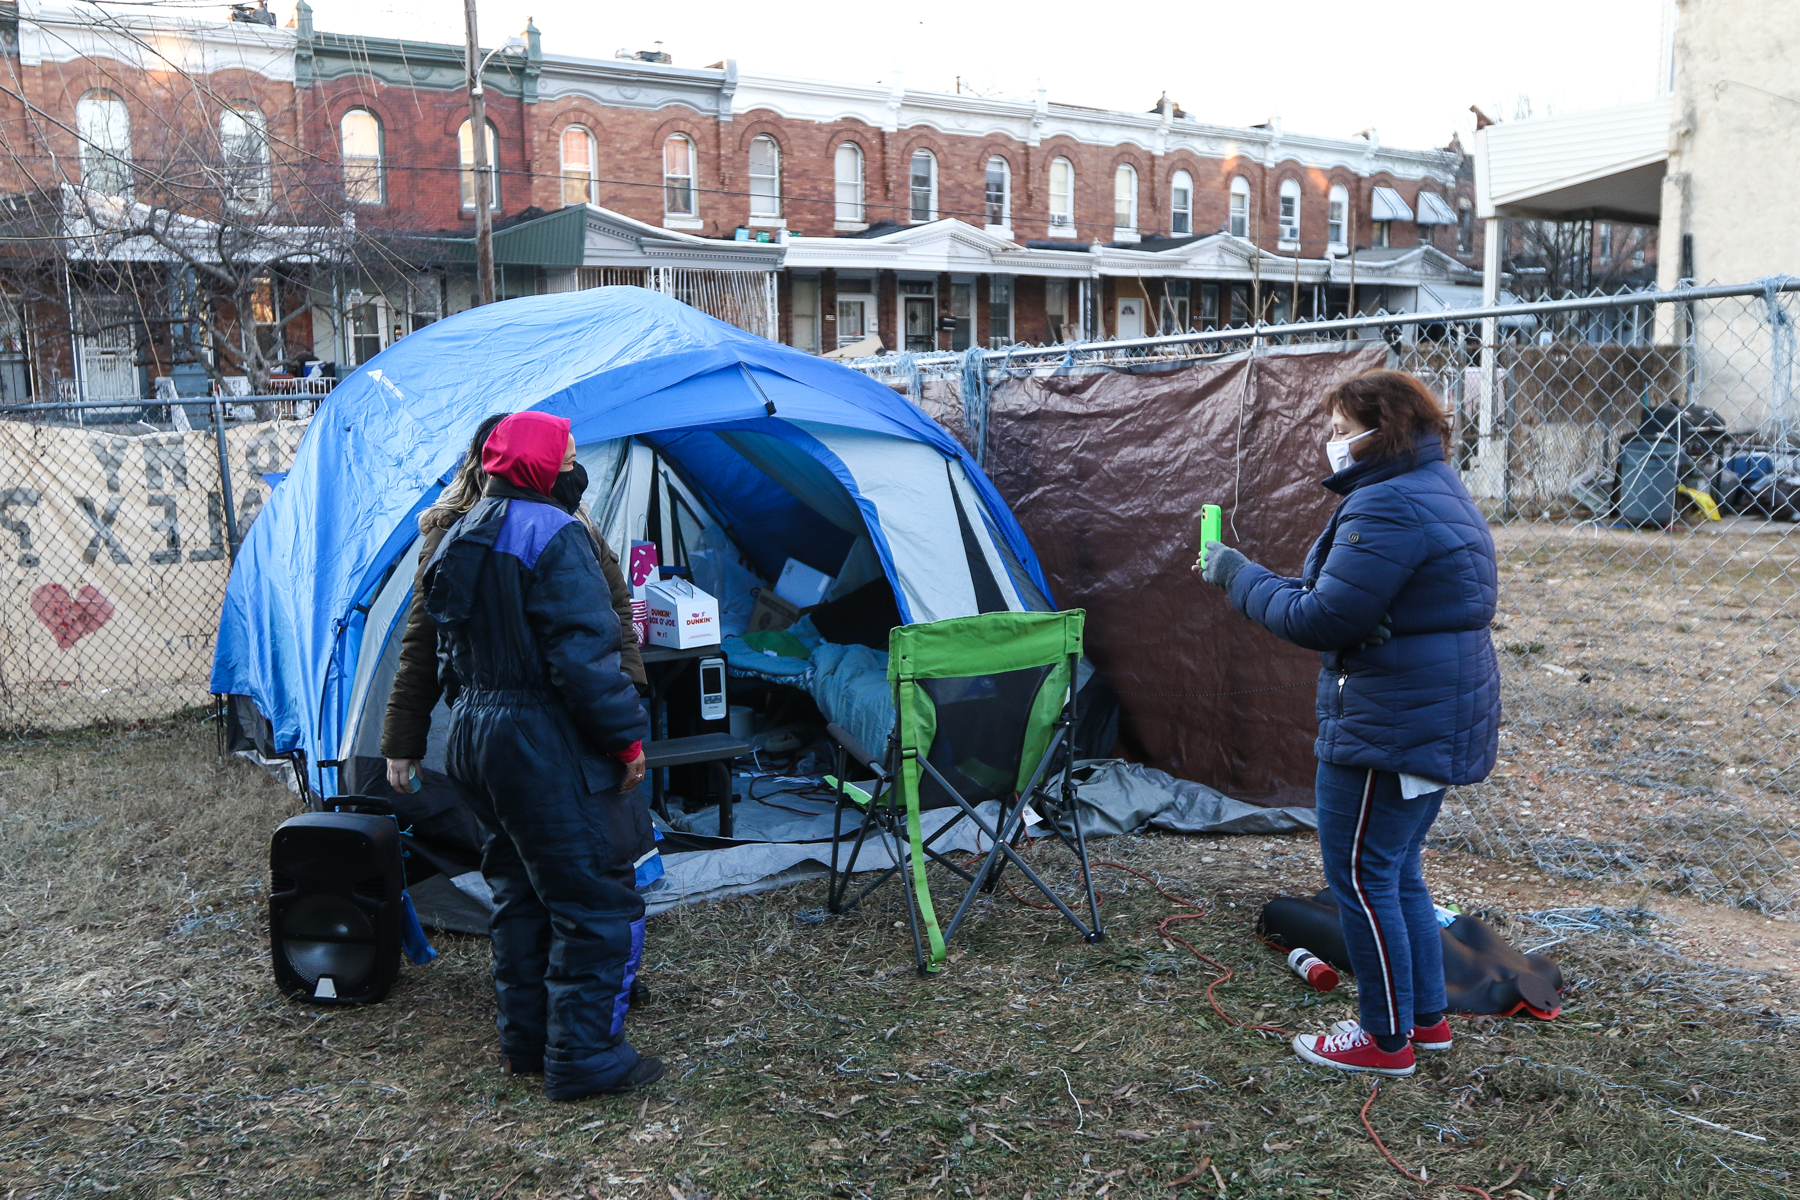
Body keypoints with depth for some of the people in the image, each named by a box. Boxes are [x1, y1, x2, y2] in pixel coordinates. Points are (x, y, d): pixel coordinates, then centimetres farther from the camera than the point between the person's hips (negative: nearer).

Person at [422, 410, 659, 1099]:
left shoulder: (456, 541, 13)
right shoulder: (551, 533, -16)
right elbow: (582, 653, -22)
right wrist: (626, 735, -15)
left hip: (473, 736, 10)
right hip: (543, 745, -10)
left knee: (519, 892, 20)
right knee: (595, 900, 0)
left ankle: (524, 1042, 29)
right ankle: (583, 1061, 5)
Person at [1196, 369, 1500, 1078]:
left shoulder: (1386, 508, -20)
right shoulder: (1438, 491, 15)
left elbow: (1324, 621, -22)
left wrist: (1240, 576, -9)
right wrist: (1255, 579, 10)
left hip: (1390, 722, -11)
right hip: (1443, 719, 11)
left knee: (1360, 876, 1)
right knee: (1397, 873, 21)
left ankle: (1387, 1039, 13)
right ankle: (1426, 1017, 31)